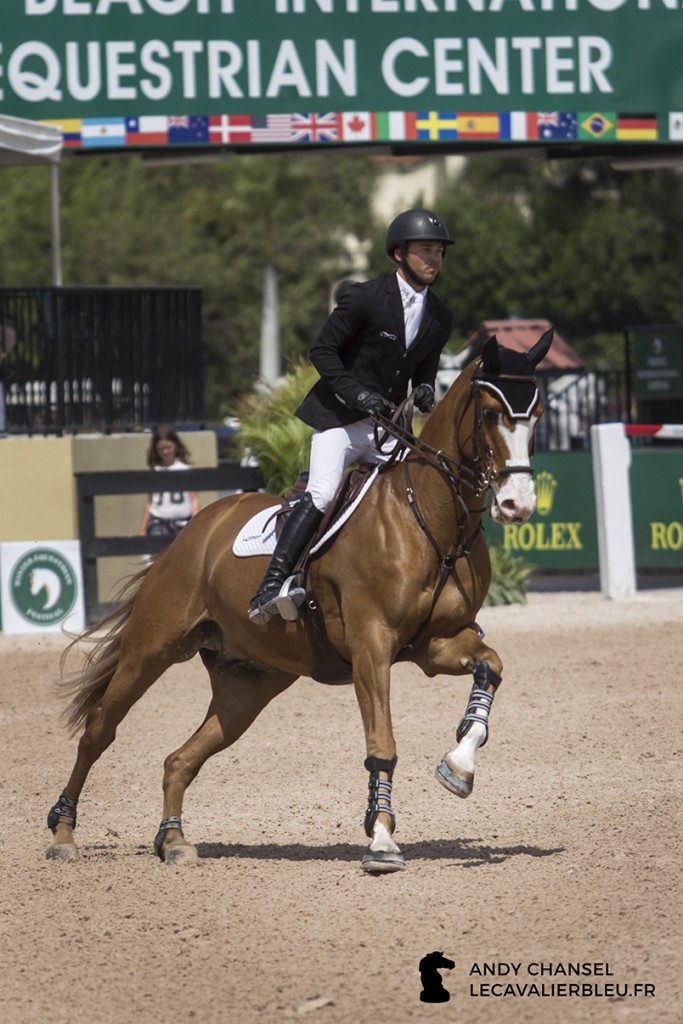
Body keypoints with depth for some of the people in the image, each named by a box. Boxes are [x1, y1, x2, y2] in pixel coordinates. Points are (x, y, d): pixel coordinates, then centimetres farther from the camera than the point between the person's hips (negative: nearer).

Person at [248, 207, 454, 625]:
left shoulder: (441, 319, 7)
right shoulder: (365, 298, -10)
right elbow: (322, 350, -7)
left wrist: (425, 390, -3)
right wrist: (357, 394, -18)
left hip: (389, 425, 6)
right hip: (341, 418, -6)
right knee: (321, 495, -24)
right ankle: (273, 587, -29)